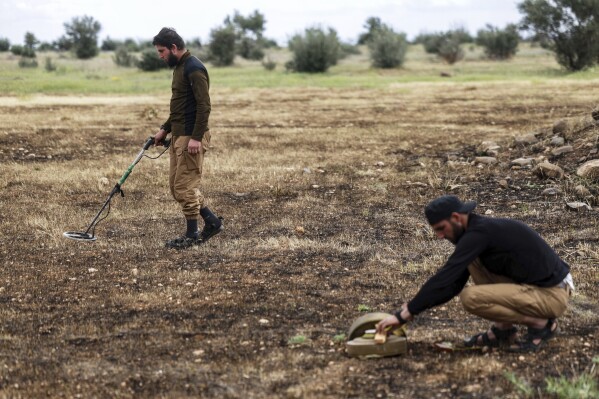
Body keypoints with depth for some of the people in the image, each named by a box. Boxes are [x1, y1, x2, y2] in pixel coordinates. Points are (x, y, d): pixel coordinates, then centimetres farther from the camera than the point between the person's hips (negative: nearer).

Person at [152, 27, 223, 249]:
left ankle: (192, 235, 6)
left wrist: (196, 138, -25)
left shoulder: (194, 69, -17)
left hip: (191, 137, -11)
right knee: (176, 185, 12)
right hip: (178, 135, 11)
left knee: (185, 186, -5)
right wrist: (165, 129, 21)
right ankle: (212, 222, 20)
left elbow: (204, 106, -22)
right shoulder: (179, 67, 16)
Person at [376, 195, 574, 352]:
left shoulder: (478, 233, -18)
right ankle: (503, 329, 9)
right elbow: (454, 284, 17)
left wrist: (404, 315, -18)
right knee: (475, 261, 10)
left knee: (471, 298, -21)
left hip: (551, 295, -9)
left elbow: (444, 278, -22)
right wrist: (415, 306, 8)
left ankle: (540, 324, -6)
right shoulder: (479, 229, 11)